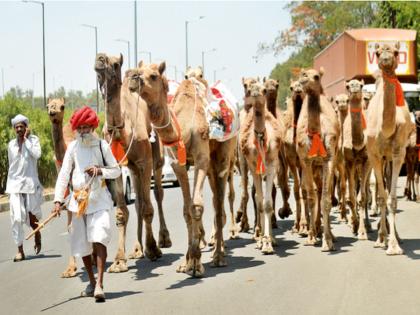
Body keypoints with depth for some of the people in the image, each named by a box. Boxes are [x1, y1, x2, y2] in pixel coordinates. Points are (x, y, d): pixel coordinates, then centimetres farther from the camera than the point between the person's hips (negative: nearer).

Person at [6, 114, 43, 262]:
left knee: (32, 215, 2)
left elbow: (37, 155, -20)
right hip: (14, 184, 3)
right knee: (16, 217, -8)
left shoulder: (33, 139, -1)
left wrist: (26, 138, -11)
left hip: (30, 182, -2)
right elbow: (11, 165, 16)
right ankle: (20, 250, -3)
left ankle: (38, 236, 34)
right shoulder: (11, 144, 10)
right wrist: (9, 185, 15)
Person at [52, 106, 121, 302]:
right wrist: (58, 199, -11)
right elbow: (64, 174, -1)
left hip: (99, 199, -3)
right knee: (81, 244, 9)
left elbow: (116, 170, 7)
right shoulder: (73, 147, 3)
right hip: (78, 199, 3)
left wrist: (100, 171, -12)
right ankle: (91, 282, 27)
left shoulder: (102, 145, 1)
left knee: (99, 238, -19)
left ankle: (99, 284, -21)